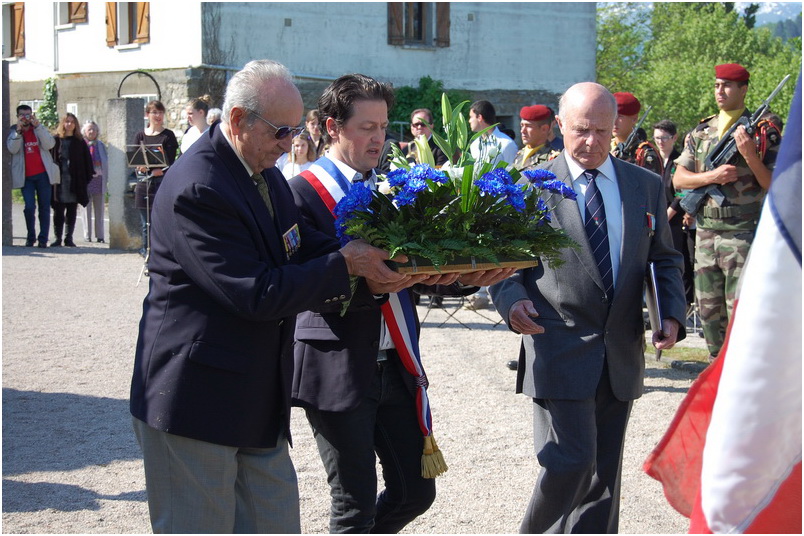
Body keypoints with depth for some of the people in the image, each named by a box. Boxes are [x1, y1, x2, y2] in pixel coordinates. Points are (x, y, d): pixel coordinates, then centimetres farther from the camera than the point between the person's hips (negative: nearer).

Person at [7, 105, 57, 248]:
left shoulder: (40, 129, 9)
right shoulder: (13, 132, 8)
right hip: (26, 176, -1)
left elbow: (49, 145, -8)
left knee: (44, 208, 0)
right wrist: (18, 130, -20)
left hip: (42, 174, 1)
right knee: (29, 207, -10)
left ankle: (43, 239, 4)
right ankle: (30, 237, 5)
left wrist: (37, 126, -15)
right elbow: (12, 149, -10)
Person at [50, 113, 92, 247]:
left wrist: (88, 177, -1)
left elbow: (87, 161, 7)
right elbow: (50, 158, 1)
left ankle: (69, 238, 11)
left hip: (75, 182, 1)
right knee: (58, 211, 1)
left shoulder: (80, 142, 7)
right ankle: (57, 237, 5)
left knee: (72, 211, 5)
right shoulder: (55, 140, 3)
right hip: (58, 181, -1)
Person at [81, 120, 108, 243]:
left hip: (99, 179, 3)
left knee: (99, 209, 4)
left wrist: (106, 178, 5)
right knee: (87, 209, 1)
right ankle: (87, 235, 6)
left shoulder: (101, 145, 12)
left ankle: (100, 235, 8)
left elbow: (106, 162, 13)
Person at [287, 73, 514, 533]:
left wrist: (468, 273, -11)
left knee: (415, 492, 12)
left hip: (395, 365, 6)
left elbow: (418, 268, 7)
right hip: (338, 370, -6)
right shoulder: (304, 192, -9)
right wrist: (372, 286, -32)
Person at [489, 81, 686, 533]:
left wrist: (673, 314, -2)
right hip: (560, 352, -4)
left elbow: (665, 259, 14)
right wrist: (511, 301, -18)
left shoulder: (647, 186, 10)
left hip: (622, 355, 4)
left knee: (605, 471, 11)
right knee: (571, 462, -11)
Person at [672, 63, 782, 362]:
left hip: (743, 233, -5)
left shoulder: (762, 131, -2)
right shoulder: (701, 132, 12)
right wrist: (711, 176, -11)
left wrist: (749, 155, -19)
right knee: (709, 309, 11)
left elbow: (773, 185, -5)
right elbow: (678, 179, 7)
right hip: (706, 233, 5)